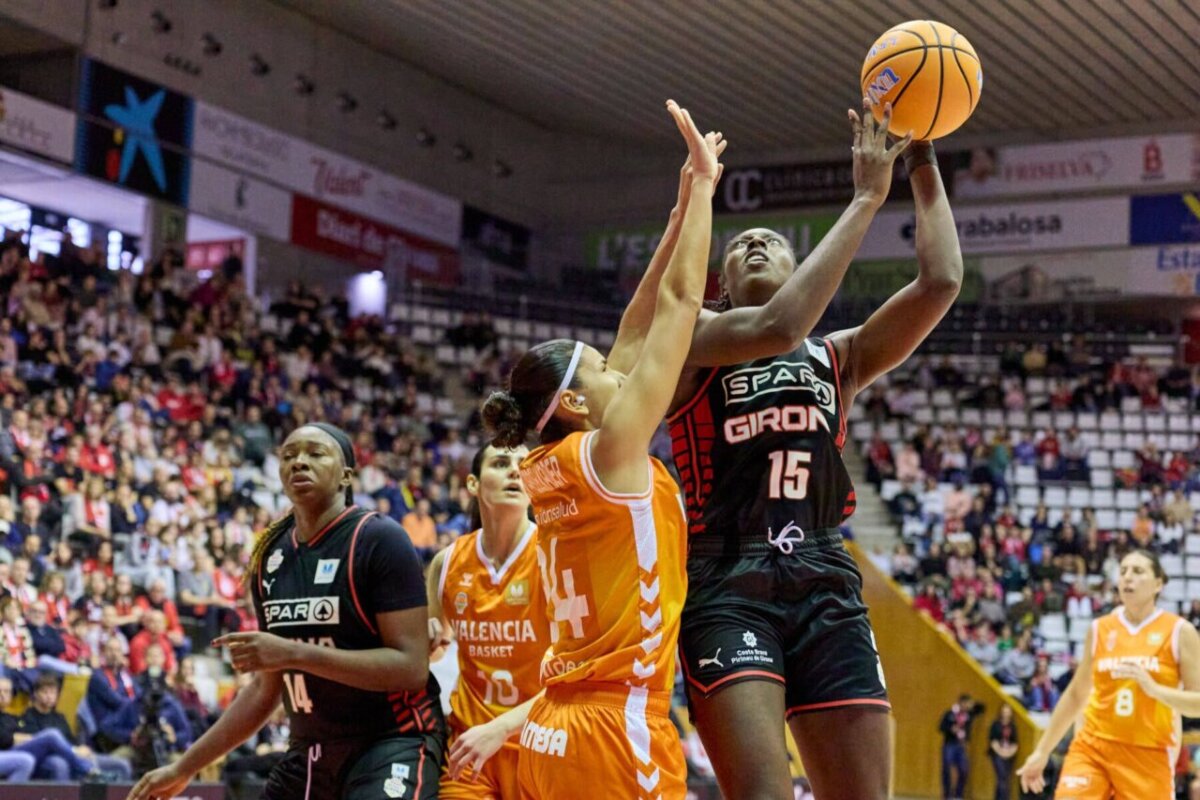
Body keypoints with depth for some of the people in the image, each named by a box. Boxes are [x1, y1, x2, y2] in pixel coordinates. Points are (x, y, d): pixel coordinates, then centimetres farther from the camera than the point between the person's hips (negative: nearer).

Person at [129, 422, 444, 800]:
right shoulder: (270, 557, 8)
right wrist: (184, 767, 15)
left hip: (394, 743, -7)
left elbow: (411, 667, -19)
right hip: (310, 753, 7)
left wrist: (295, 654, -24)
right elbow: (266, 688, 16)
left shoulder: (380, 540, -12)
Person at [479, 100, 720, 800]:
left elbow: (637, 334, 17)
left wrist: (684, 210, 20)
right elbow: (682, 299, -6)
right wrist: (703, 182, 2)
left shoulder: (547, 468, 11)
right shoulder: (609, 450, -9)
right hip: (617, 738, -9)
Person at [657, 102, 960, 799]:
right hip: (728, 590, -4)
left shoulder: (837, 357, 20)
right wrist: (868, 197, -10)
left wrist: (924, 164, 9)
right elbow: (778, 327, -14)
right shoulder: (693, 337, 8)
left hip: (827, 590, 4)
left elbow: (941, 281, 7)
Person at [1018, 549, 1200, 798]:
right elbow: (1076, 695, 16)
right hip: (1093, 746, 2)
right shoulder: (1100, 629, 8)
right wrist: (1042, 751, 16)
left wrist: (1154, 689, -22)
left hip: (1149, 754, -2)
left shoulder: (1179, 631, -2)